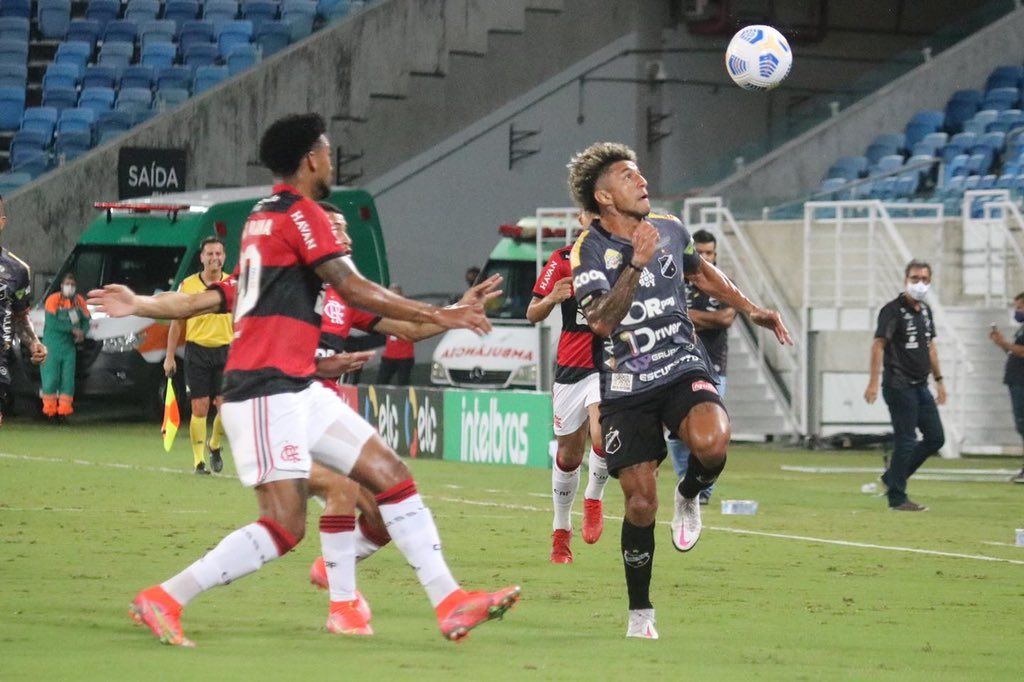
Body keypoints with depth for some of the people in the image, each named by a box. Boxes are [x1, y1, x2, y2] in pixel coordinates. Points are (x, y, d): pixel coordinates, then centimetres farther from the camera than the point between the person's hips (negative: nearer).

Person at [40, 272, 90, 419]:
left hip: (70, 345, 4)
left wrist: (82, 333, -12)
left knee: (68, 378, 2)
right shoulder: (53, 300, -10)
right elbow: (51, 323, -19)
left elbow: (86, 321, 10)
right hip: (52, 345, -4)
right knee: (51, 378, -6)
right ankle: (49, 409, 4)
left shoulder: (79, 301, 7)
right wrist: (73, 329, -21)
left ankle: (64, 409, 7)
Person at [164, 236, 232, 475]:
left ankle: (215, 446, 19)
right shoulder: (188, 285, 1)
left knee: (226, 406, -8)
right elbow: (177, 323, 7)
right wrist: (170, 356, 5)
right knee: (199, 409, -3)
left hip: (225, 350, 1)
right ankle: (199, 461, 5)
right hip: (197, 350, -1)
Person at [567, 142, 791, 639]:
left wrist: (751, 310, 22)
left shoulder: (670, 229, 6)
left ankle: (689, 496, 5)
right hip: (626, 387, -2)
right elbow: (601, 322, -23)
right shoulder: (589, 249, -8)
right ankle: (640, 615, 13)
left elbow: (702, 274, 28)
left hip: (682, 367, 2)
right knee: (640, 501, -5)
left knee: (710, 443, -31)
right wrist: (636, 264, -31)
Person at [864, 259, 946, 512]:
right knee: (905, 441, -8)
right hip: (899, 386, -8)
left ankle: (892, 477, 20)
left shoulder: (925, 311, 15)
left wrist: (939, 379, 22)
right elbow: (879, 344, -17)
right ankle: (897, 497, 0)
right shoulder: (893, 310, -10)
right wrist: (874, 381, -25)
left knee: (935, 438, 9)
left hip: (920, 386, 8)